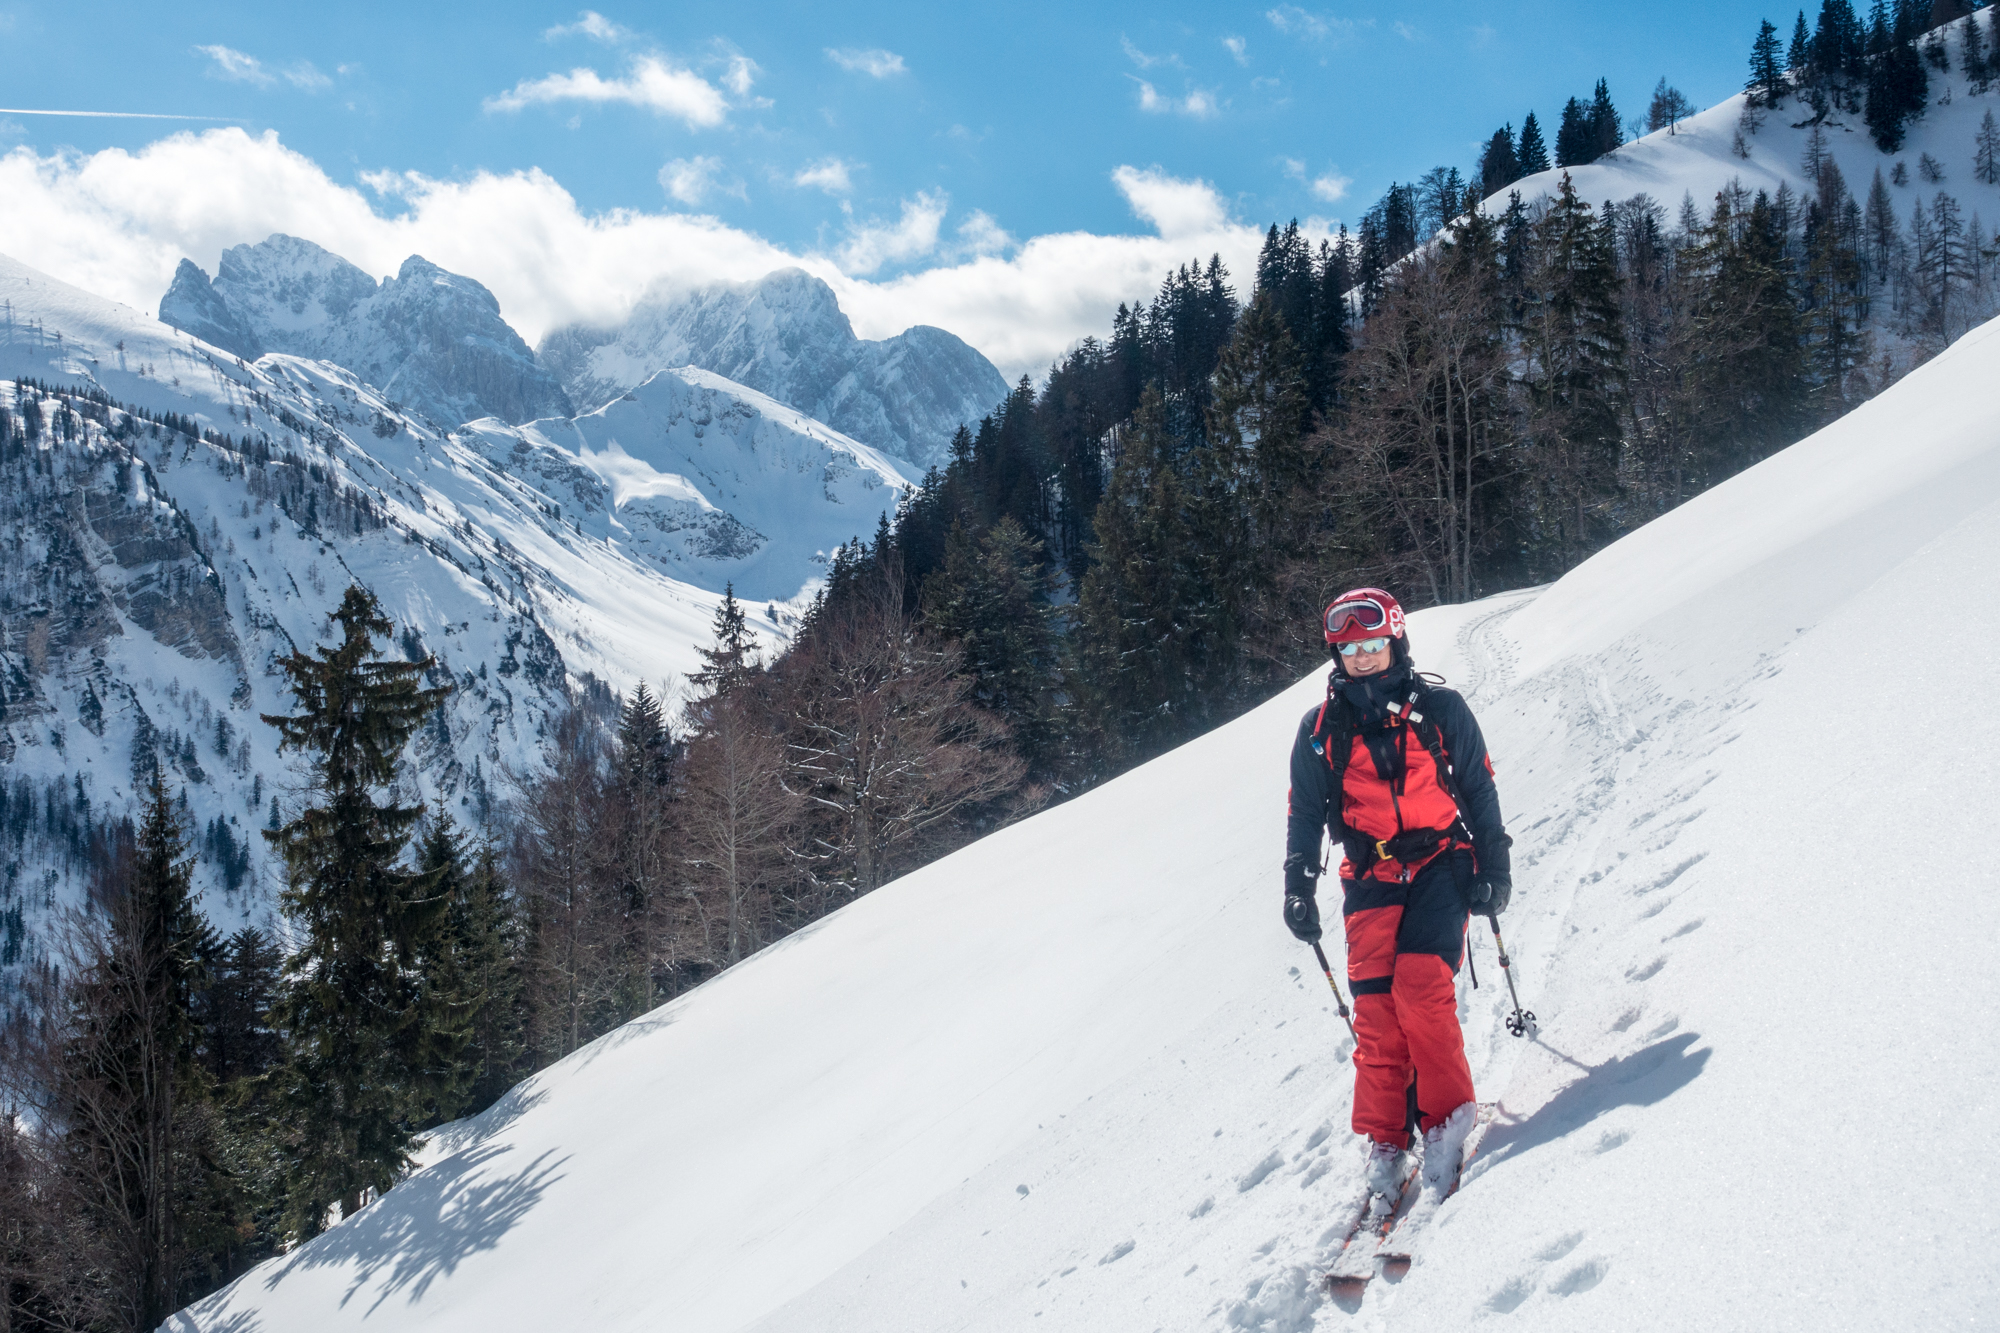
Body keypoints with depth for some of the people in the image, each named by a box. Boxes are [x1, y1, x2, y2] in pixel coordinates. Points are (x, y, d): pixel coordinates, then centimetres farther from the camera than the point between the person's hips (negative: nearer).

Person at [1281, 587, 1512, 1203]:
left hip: (1440, 864, -2)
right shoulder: (1320, 729, 8)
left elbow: (1479, 791, 8)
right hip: (1371, 877, 2)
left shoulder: (1440, 709, 4)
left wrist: (1493, 868, 5)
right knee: (1376, 1005, -9)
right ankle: (1385, 1140, -1)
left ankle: (1447, 1113, -5)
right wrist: (1298, 890, 10)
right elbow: (1305, 813, 15)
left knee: (1420, 986, -19)